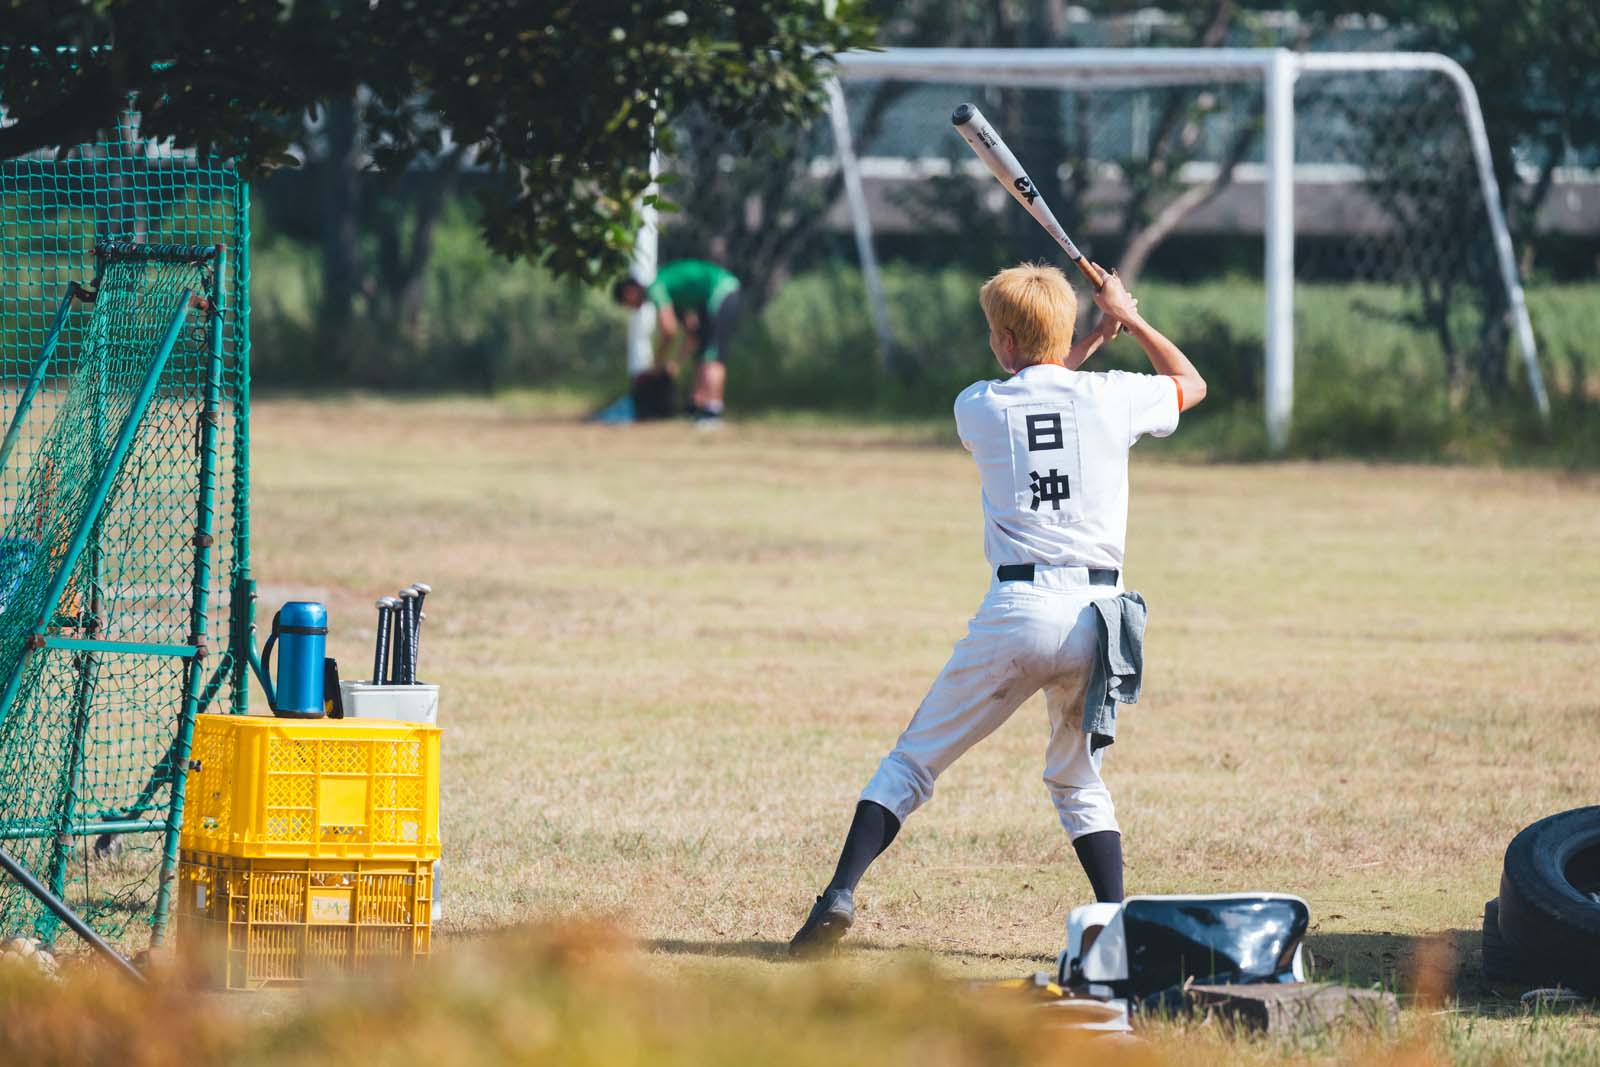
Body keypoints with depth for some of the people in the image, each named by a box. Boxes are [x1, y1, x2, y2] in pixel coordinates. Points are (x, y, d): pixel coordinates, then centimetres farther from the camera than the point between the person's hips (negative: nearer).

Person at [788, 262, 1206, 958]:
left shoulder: (977, 408, 5)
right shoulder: (1111, 397, 5)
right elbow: (1191, 384, 27)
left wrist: (1095, 340, 31)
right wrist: (1126, 321, 32)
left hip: (1016, 613, -2)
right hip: (1097, 614, 2)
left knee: (914, 759, 7)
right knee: (1077, 781, 20)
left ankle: (841, 894, -8)